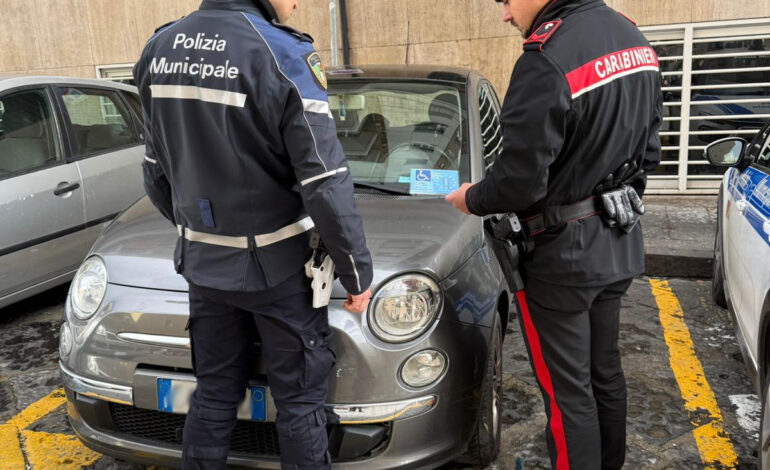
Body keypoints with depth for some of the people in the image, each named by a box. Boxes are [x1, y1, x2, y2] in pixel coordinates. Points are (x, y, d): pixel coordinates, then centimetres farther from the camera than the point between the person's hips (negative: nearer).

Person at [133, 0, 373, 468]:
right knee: (300, 400, 10)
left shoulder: (160, 48, 2)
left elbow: (158, 172, 11)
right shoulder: (282, 55, -18)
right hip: (277, 268, -6)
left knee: (213, 395, 19)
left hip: (204, 263, 6)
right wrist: (358, 272, -7)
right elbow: (326, 187, -18)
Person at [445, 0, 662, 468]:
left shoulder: (547, 59, -24)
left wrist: (471, 199, -4)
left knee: (567, 391, 6)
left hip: (564, 253, -9)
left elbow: (520, 179, -23)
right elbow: (648, 150, 12)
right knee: (605, 373, 22)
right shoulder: (636, 40, 6)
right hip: (622, 245, 9)